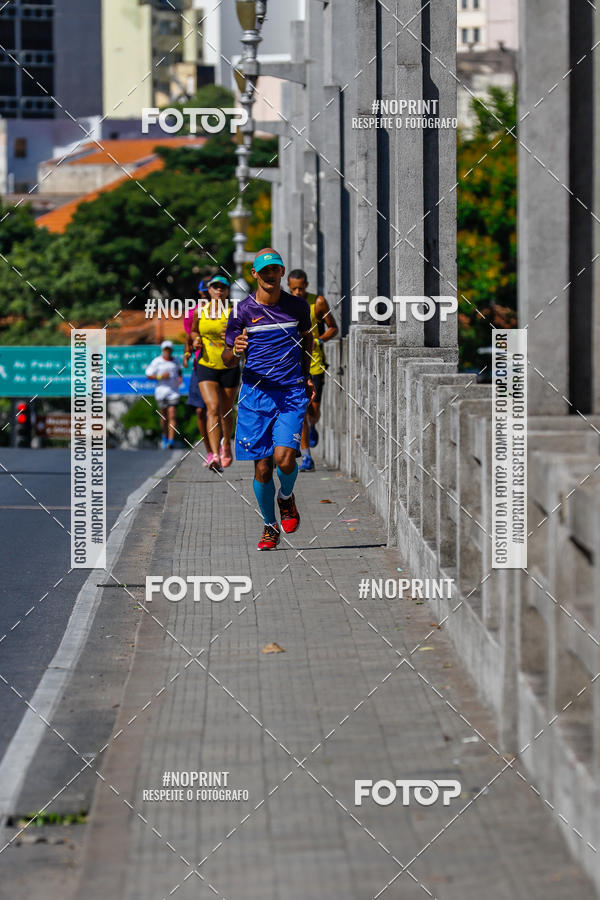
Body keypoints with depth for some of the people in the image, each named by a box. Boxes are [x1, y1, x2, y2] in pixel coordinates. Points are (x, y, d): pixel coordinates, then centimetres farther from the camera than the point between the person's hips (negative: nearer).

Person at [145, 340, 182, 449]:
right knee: (163, 417, 8)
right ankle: (165, 437, 30)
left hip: (173, 392, 1)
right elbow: (148, 375, -3)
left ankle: (171, 440, -18)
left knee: (172, 416, -11)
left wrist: (180, 377, 10)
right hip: (161, 391, -1)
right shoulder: (157, 361, -2)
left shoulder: (175, 361, 10)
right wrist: (160, 376, -17)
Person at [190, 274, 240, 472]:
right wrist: (196, 340, -1)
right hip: (206, 366, 0)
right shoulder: (199, 313, 1)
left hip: (229, 367, 0)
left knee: (226, 411, 12)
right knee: (213, 408, -16)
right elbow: (194, 331, 20)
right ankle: (214, 455, -24)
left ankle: (226, 446, 39)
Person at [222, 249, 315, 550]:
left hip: (292, 393, 0)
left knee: (285, 459, -17)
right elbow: (227, 359, 3)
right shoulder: (243, 310, -1)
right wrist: (235, 352, -19)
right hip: (255, 392, 0)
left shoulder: (298, 306, 3)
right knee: (262, 468, 1)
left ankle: (286, 497, 17)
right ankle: (270, 527, 22)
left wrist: (307, 375, 17)